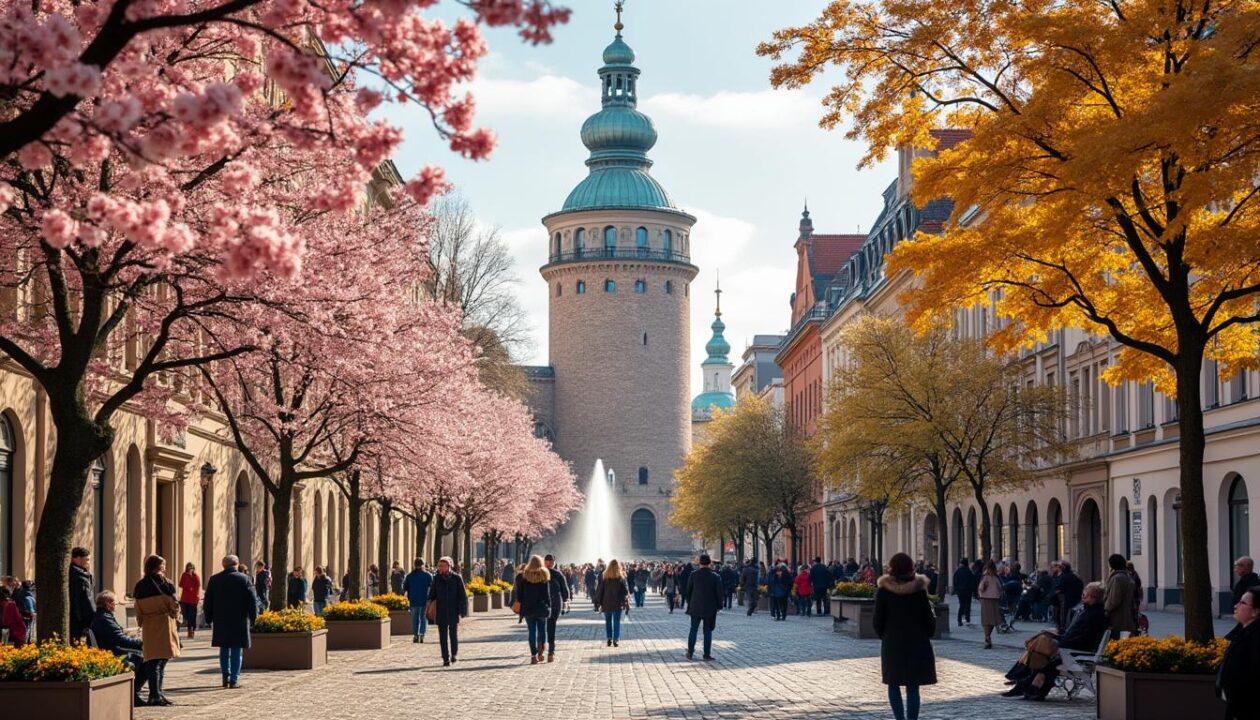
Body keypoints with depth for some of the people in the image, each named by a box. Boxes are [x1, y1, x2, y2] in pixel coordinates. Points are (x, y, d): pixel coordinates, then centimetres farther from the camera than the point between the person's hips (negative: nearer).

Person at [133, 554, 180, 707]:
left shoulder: (139, 587, 5)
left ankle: (156, 694, 5)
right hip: (164, 624, -4)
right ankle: (156, 695, 1)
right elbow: (174, 605, -6)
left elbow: (138, 612, 7)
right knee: (160, 661, 3)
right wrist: (175, 614, 13)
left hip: (148, 628, 4)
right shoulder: (165, 584, -8)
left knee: (153, 661, 7)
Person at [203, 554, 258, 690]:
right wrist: (252, 618, 4)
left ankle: (225, 678, 13)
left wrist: (209, 619, 15)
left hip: (221, 621, 2)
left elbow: (208, 601, 7)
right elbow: (252, 600, -5)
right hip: (239, 621, -2)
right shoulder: (244, 579, -5)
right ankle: (234, 680, 0)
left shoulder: (214, 579, 3)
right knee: (236, 650, 2)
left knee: (224, 649, 14)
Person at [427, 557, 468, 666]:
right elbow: (432, 594, 11)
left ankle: (454, 654, 30)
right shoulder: (436, 578, 4)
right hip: (441, 612, 2)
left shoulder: (456, 578, -3)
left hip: (453, 612, -2)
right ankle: (446, 658, 3)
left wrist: (462, 610, -5)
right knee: (443, 636, 0)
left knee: (453, 634, 8)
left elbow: (462, 596, -1)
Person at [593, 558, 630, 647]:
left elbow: (599, 591, -1)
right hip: (618, 604, -1)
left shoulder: (603, 577, -4)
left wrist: (597, 603, 5)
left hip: (606, 604, 1)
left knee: (608, 621, 14)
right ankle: (616, 640, 2)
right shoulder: (621, 577, -5)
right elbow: (626, 592, -4)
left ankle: (609, 638, 6)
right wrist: (627, 604, 2)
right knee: (617, 622, 7)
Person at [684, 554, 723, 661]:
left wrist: (689, 603, 14)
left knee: (693, 630, 11)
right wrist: (719, 606, 6)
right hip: (710, 608, -1)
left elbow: (688, 591, 2)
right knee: (708, 631, 6)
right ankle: (707, 654, 6)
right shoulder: (715, 577, -8)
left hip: (695, 607, 1)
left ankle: (690, 652, 10)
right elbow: (719, 593, -5)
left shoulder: (693, 575, -5)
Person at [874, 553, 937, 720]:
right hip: (917, 643, 0)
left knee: (893, 684, 11)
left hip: (892, 644, 0)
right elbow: (928, 618, -4)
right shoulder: (919, 589, -7)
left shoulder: (884, 589, -6)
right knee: (913, 687, 5)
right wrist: (927, 636, 12)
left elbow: (878, 619, -2)